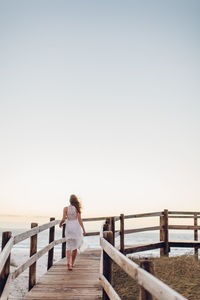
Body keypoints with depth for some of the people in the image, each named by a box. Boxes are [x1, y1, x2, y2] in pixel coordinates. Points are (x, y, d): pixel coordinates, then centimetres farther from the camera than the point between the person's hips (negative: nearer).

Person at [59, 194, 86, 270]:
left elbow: (63, 219, -8)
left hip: (68, 227, 0)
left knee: (69, 247, 3)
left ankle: (68, 263, -17)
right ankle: (72, 263, 23)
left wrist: (60, 223, 13)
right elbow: (79, 220, -8)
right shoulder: (77, 208, -4)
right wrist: (83, 229, -4)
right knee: (75, 246, 14)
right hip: (76, 227, 0)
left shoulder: (66, 208, -3)